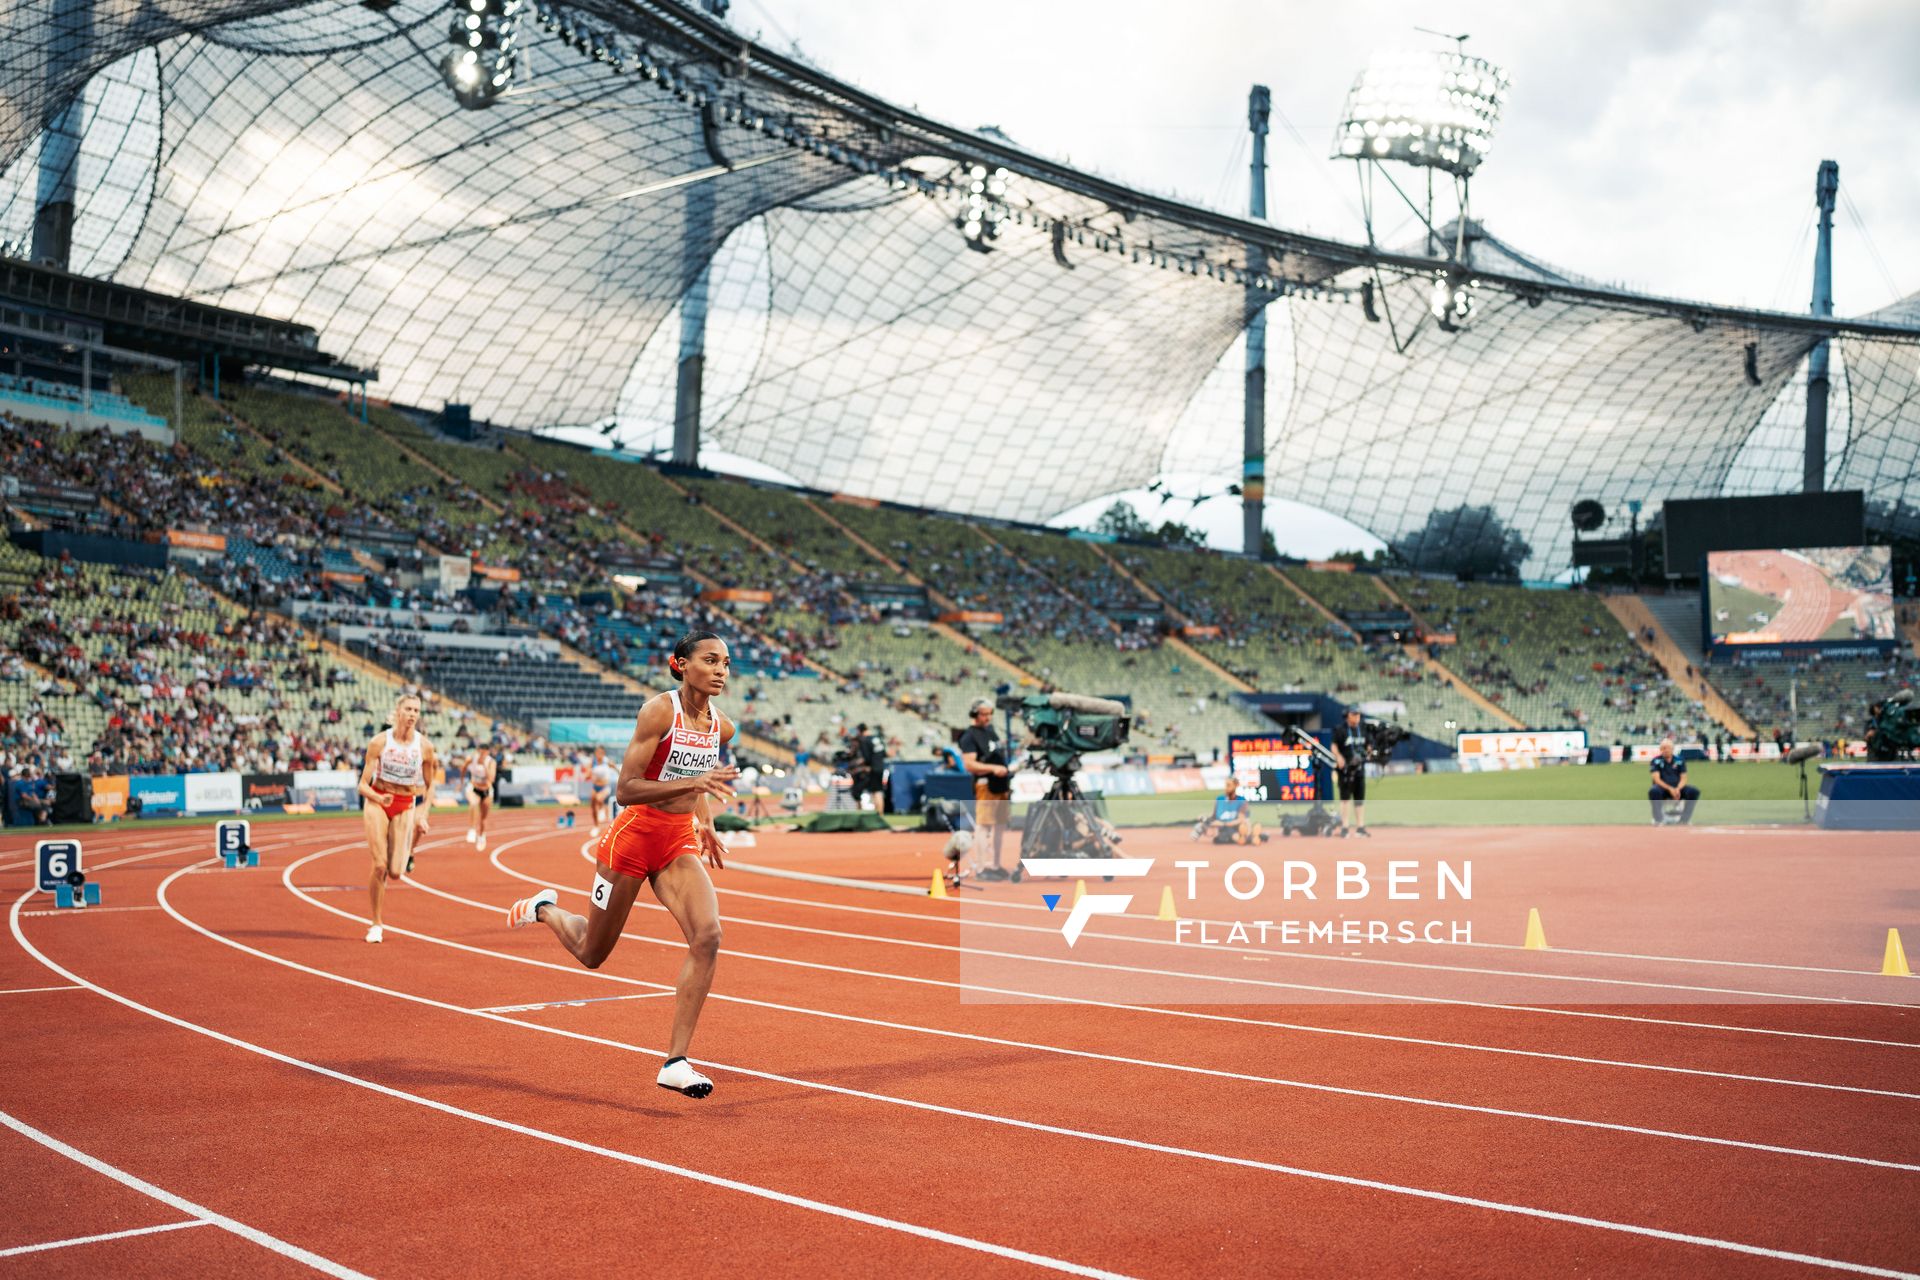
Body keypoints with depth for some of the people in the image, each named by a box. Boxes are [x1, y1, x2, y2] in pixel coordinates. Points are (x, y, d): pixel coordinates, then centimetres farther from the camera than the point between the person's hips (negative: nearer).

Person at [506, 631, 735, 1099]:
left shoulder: (721, 726, 2)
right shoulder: (658, 711, -18)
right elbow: (624, 790, -22)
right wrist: (693, 783, -31)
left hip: (680, 844, 5)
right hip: (633, 837, -5)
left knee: (707, 937, -20)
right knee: (591, 955, 11)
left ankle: (676, 1062, -14)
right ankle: (545, 908, 46)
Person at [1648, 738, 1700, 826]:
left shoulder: (1680, 761, 7)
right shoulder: (1656, 761, -1)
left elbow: (1683, 778, 2)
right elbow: (1657, 779, -10)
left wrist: (1678, 789, -20)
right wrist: (1670, 789, -25)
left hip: (1677, 788, 3)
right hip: (1662, 788, -3)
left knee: (1694, 791, -23)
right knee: (1653, 791, -37)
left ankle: (1684, 819, -14)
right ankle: (1658, 819, -23)